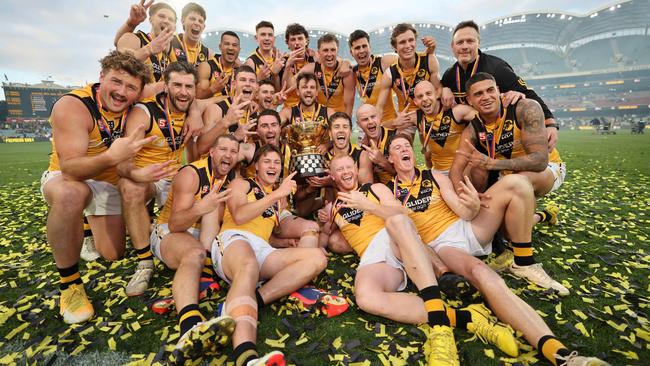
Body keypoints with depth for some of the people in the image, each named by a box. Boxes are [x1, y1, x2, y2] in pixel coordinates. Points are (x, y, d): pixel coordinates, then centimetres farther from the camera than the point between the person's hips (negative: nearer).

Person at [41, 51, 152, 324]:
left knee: (112, 255, 6)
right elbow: (70, 168, -38)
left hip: (110, 183, 5)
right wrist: (110, 158, -55)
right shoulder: (72, 106, -27)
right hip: (65, 179, -4)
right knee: (70, 195, -42)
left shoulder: (134, 107, -13)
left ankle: (92, 223, 42)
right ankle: (69, 283, -21)